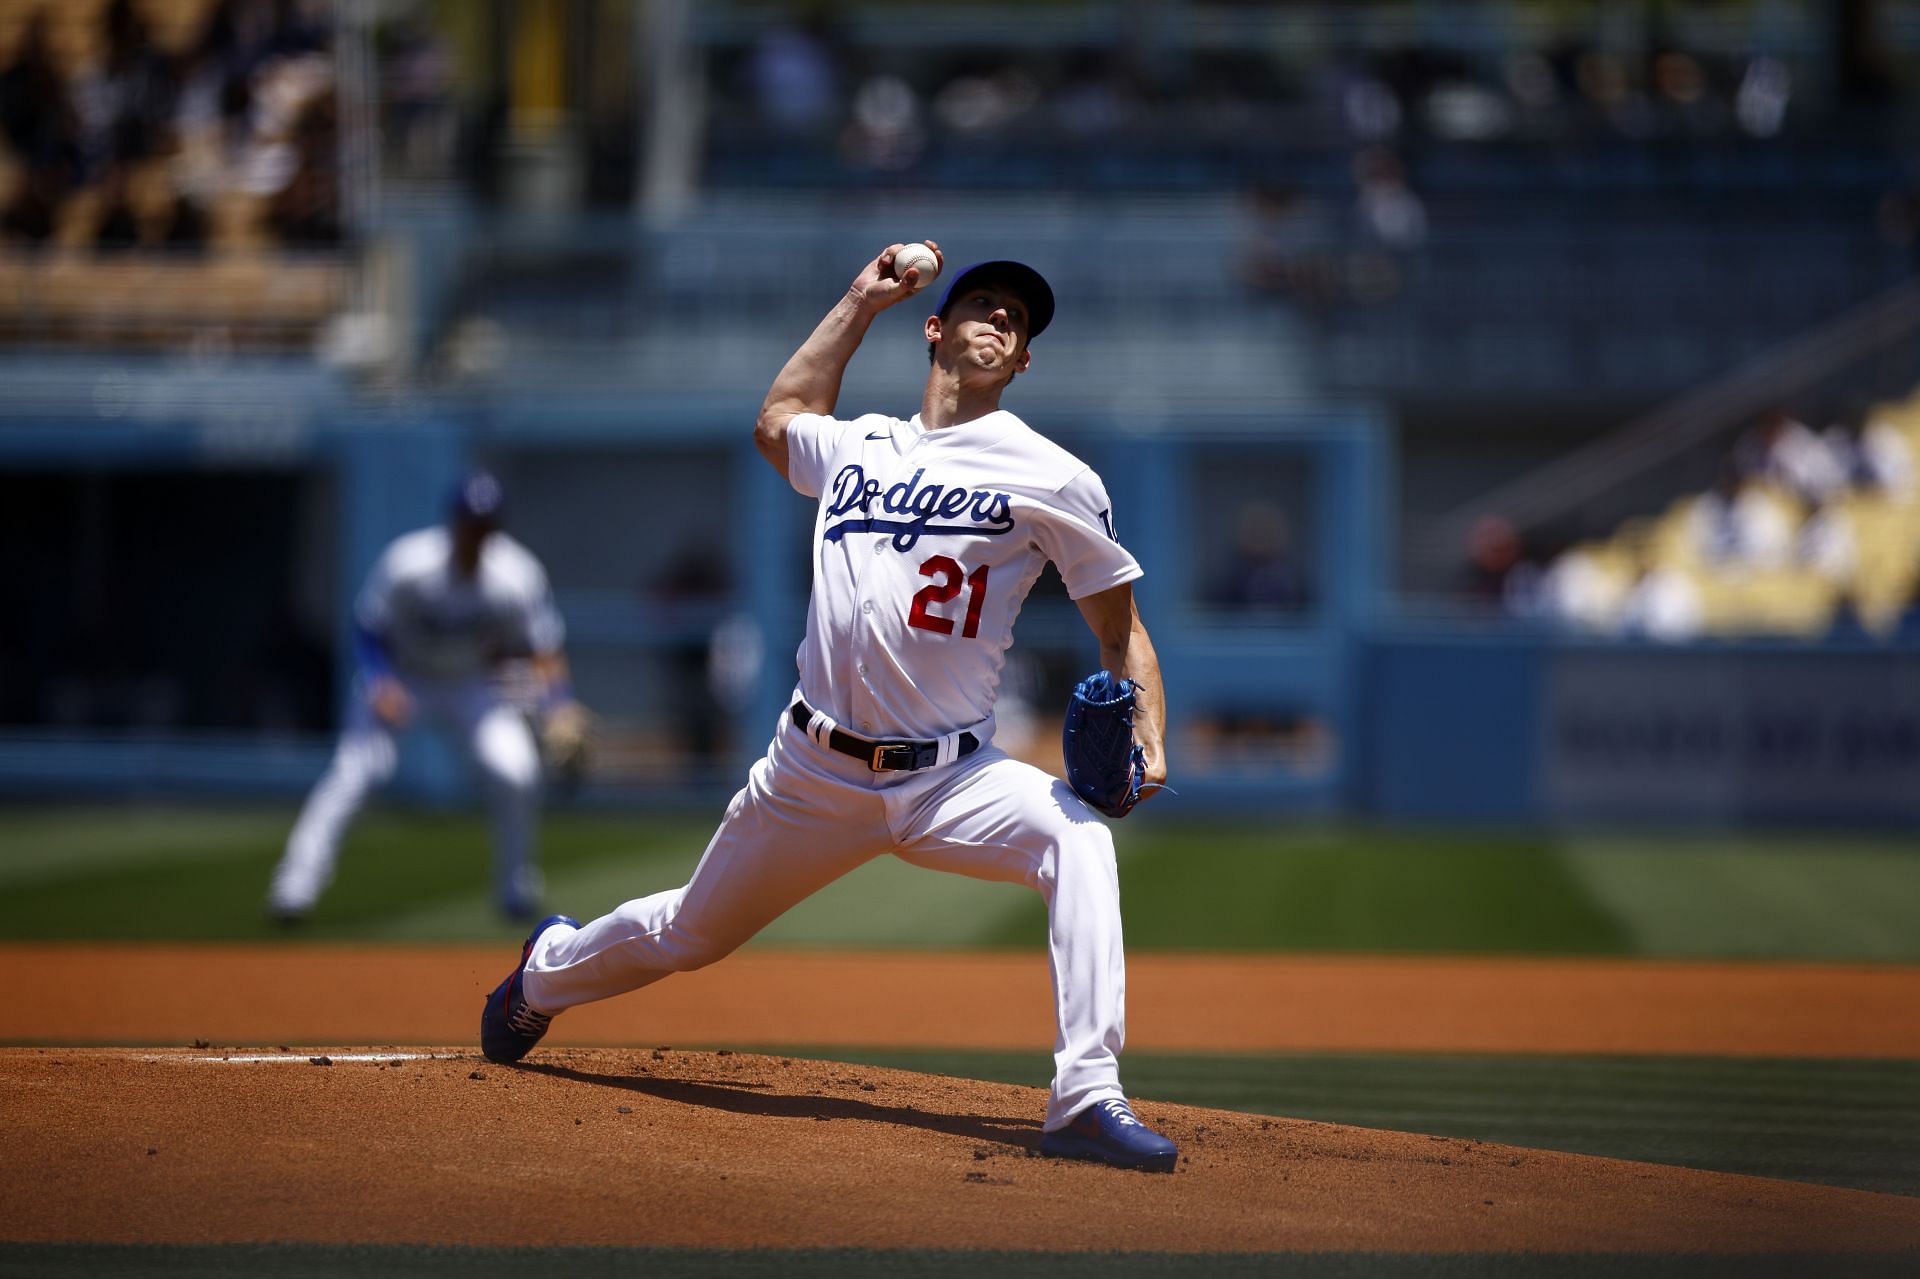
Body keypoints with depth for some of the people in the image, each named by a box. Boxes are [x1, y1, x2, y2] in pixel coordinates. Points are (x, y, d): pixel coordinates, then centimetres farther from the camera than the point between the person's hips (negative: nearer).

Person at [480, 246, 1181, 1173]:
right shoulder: (854, 446, 11)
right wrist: (859, 304, 30)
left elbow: (1121, 631, -1)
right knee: (686, 935, 18)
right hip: (812, 774, 3)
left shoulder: (1053, 479, -2)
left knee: (1077, 839, -33)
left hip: (947, 781, -3)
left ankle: (1087, 1102, -38)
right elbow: (778, 420, 35)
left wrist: (1146, 744, -18)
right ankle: (548, 969, 51)